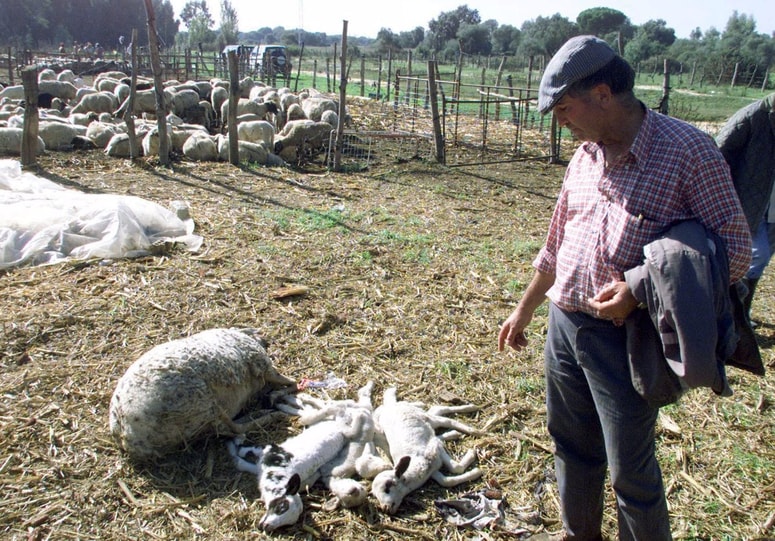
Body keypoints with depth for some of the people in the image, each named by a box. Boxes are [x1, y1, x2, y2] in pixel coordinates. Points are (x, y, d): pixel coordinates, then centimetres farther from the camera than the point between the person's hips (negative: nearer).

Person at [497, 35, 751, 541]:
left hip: (624, 336, -6)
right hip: (565, 323, 7)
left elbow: (735, 250, -13)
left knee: (631, 469, 6)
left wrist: (641, 290, -23)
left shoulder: (688, 149, -14)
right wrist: (525, 310, 21)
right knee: (572, 443, 22)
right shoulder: (586, 153, 6)